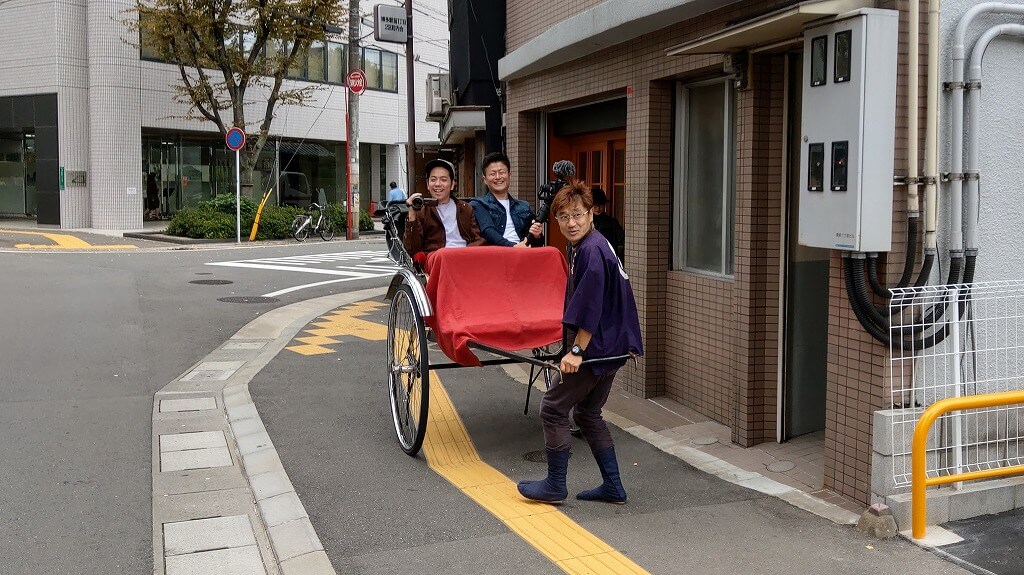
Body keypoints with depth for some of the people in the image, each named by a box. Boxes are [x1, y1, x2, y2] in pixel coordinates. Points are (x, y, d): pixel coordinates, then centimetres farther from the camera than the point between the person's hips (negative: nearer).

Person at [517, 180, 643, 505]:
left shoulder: (591, 250, -19)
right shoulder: (579, 247, 12)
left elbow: (590, 308, -23)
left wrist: (576, 351, -20)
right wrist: (576, 346, 25)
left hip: (594, 347, -10)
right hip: (611, 348, 10)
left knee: (553, 408, 0)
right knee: (588, 413, 17)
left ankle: (555, 485, 10)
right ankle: (612, 487, 22)